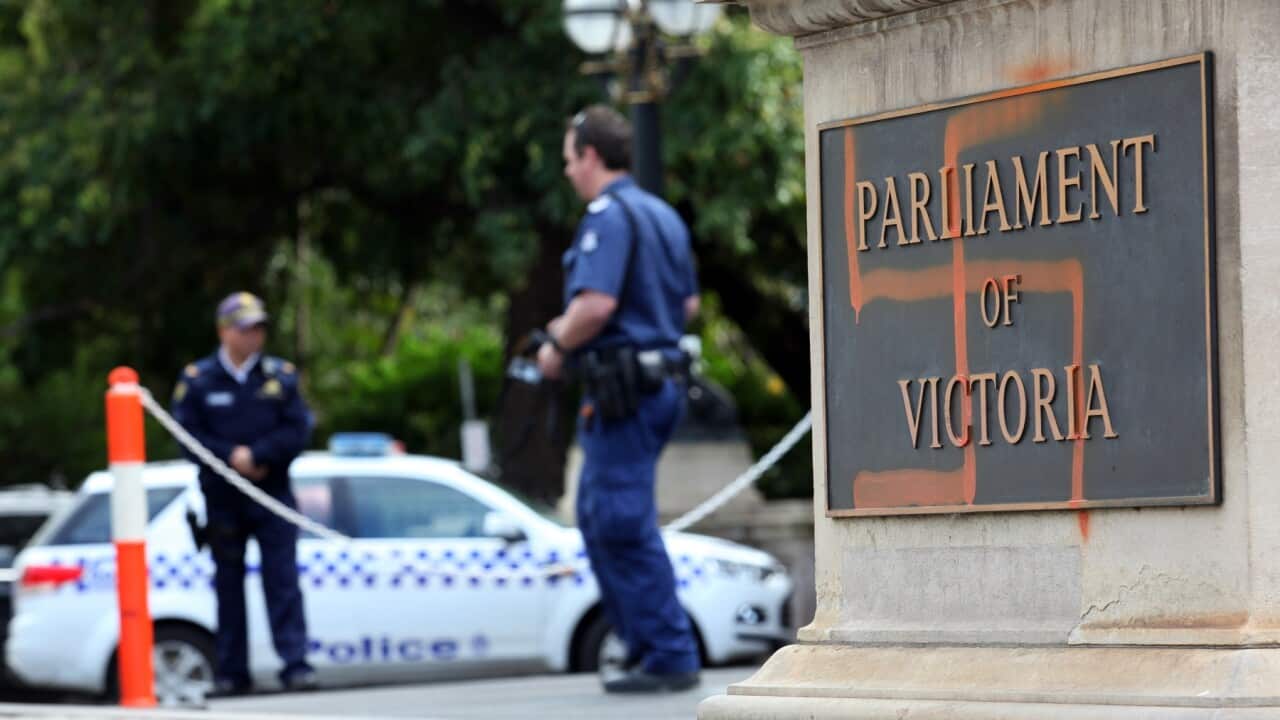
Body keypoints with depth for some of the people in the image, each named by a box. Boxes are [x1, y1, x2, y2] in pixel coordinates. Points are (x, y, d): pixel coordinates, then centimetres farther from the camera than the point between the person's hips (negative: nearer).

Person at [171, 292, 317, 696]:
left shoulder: (281, 376, 5)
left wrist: (256, 455, -14)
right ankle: (231, 672, 10)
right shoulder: (197, 379, 3)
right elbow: (189, 434, -3)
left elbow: (298, 431, -2)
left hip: (273, 492, 0)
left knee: (283, 579, -7)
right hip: (221, 496, 0)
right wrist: (231, 457, -15)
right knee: (228, 584, 5)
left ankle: (295, 663, -8)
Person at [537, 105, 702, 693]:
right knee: (598, 517, 17)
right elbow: (688, 303, 23)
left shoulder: (607, 215, -13)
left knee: (624, 526, -6)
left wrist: (558, 346, -8)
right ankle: (645, 644, 18)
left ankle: (668, 658, -5)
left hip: (621, 388, -10)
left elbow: (596, 302, -26)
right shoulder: (663, 215, 17)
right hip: (660, 375, 10)